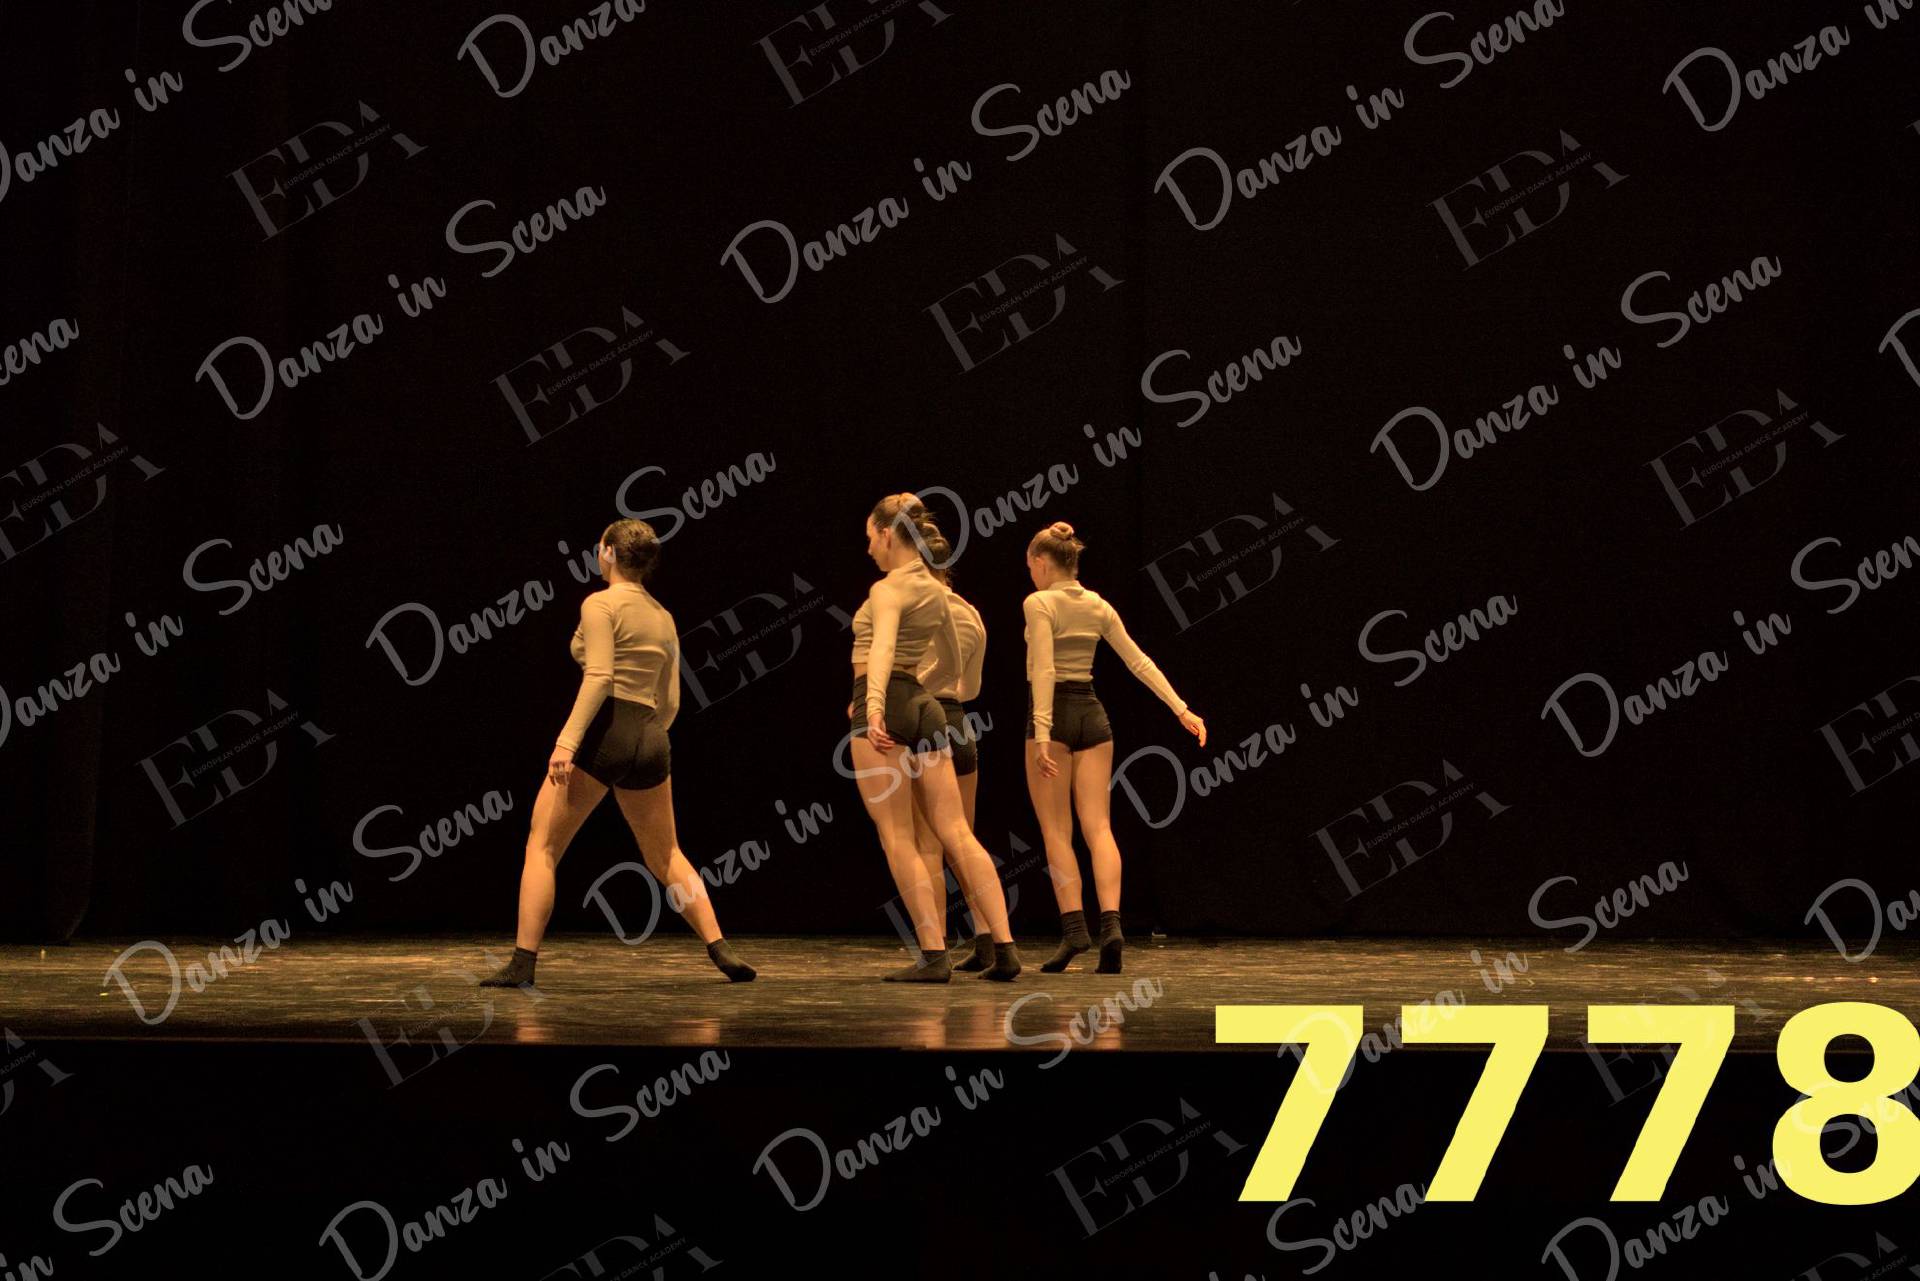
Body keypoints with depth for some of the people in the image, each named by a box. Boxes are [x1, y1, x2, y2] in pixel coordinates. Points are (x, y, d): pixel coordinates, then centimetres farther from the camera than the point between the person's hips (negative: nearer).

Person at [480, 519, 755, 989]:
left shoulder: (600, 604, -4)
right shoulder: (663, 617, 17)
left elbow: (599, 676, -17)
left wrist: (567, 740, -22)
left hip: (603, 733, -6)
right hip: (651, 741, 6)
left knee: (542, 847, 1)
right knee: (665, 855, 19)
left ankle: (522, 963, -5)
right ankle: (721, 949, 10)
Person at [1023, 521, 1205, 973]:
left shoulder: (1039, 603, -8)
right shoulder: (1097, 605, 11)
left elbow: (1043, 670, -18)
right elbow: (1139, 662, 10)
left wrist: (1041, 734, -23)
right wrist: (1182, 709, 10)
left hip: (1053, 712, -5)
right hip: (1092, 714, 5)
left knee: (1056, 830, 0)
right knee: (1098, 826, 0)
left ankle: (1074, 928, -9)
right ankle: (1111, 923, -16)